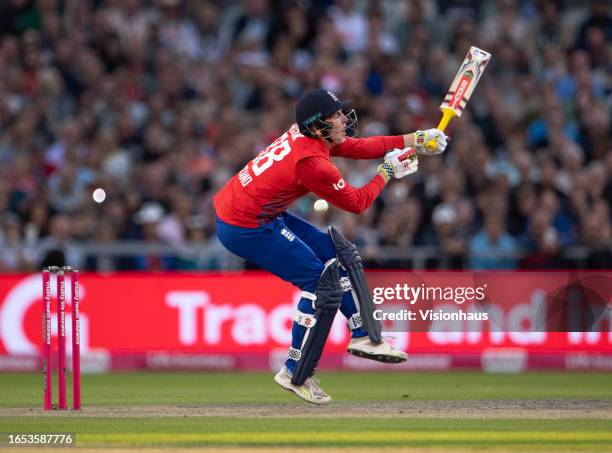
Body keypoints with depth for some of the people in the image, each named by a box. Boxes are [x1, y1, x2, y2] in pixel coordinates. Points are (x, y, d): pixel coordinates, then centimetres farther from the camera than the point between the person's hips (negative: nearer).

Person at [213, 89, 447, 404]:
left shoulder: (306, 135, 2)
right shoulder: (312, 162, -25)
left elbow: (361, 147, 10)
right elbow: (357, 202, -12)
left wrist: (417, 140, 5)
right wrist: (388, 170, 1)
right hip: (245, 229, -10)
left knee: (331, 251, 14)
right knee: (318, 279, -7)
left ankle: (361, 336, 21)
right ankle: (295, 373, -2)